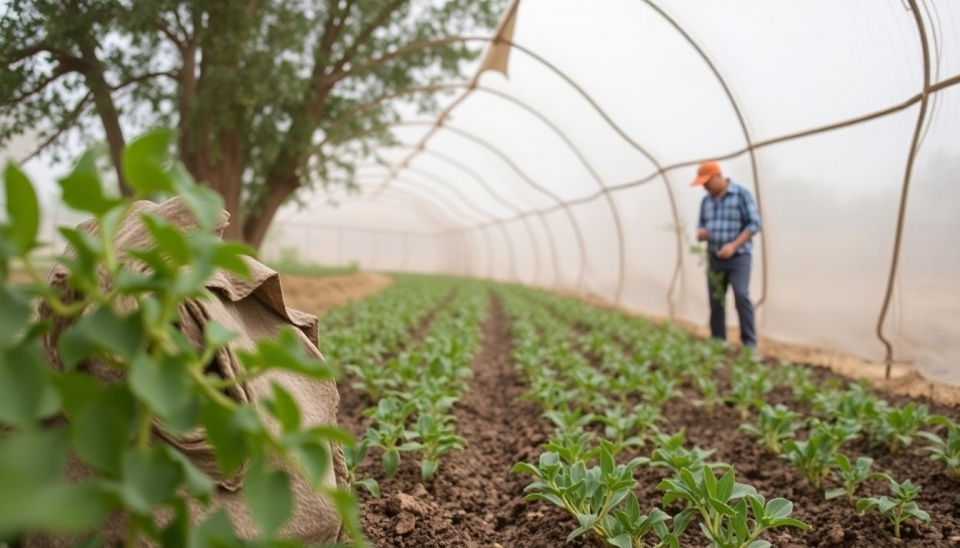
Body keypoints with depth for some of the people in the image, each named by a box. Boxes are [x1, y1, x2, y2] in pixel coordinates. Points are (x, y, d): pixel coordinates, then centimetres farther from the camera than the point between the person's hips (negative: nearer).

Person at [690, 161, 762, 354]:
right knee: (716, 302, 3)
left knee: (741, 297, -19)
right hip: (715, 259, 5)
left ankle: (750, 345, -14)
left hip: (738, 257, -5)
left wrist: (733, 246, -21)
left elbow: (754, 224, -11)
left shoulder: (742, 194, -8)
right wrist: (700, 233, -10)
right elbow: (702, 225, 16)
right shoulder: (706, 200, 9)